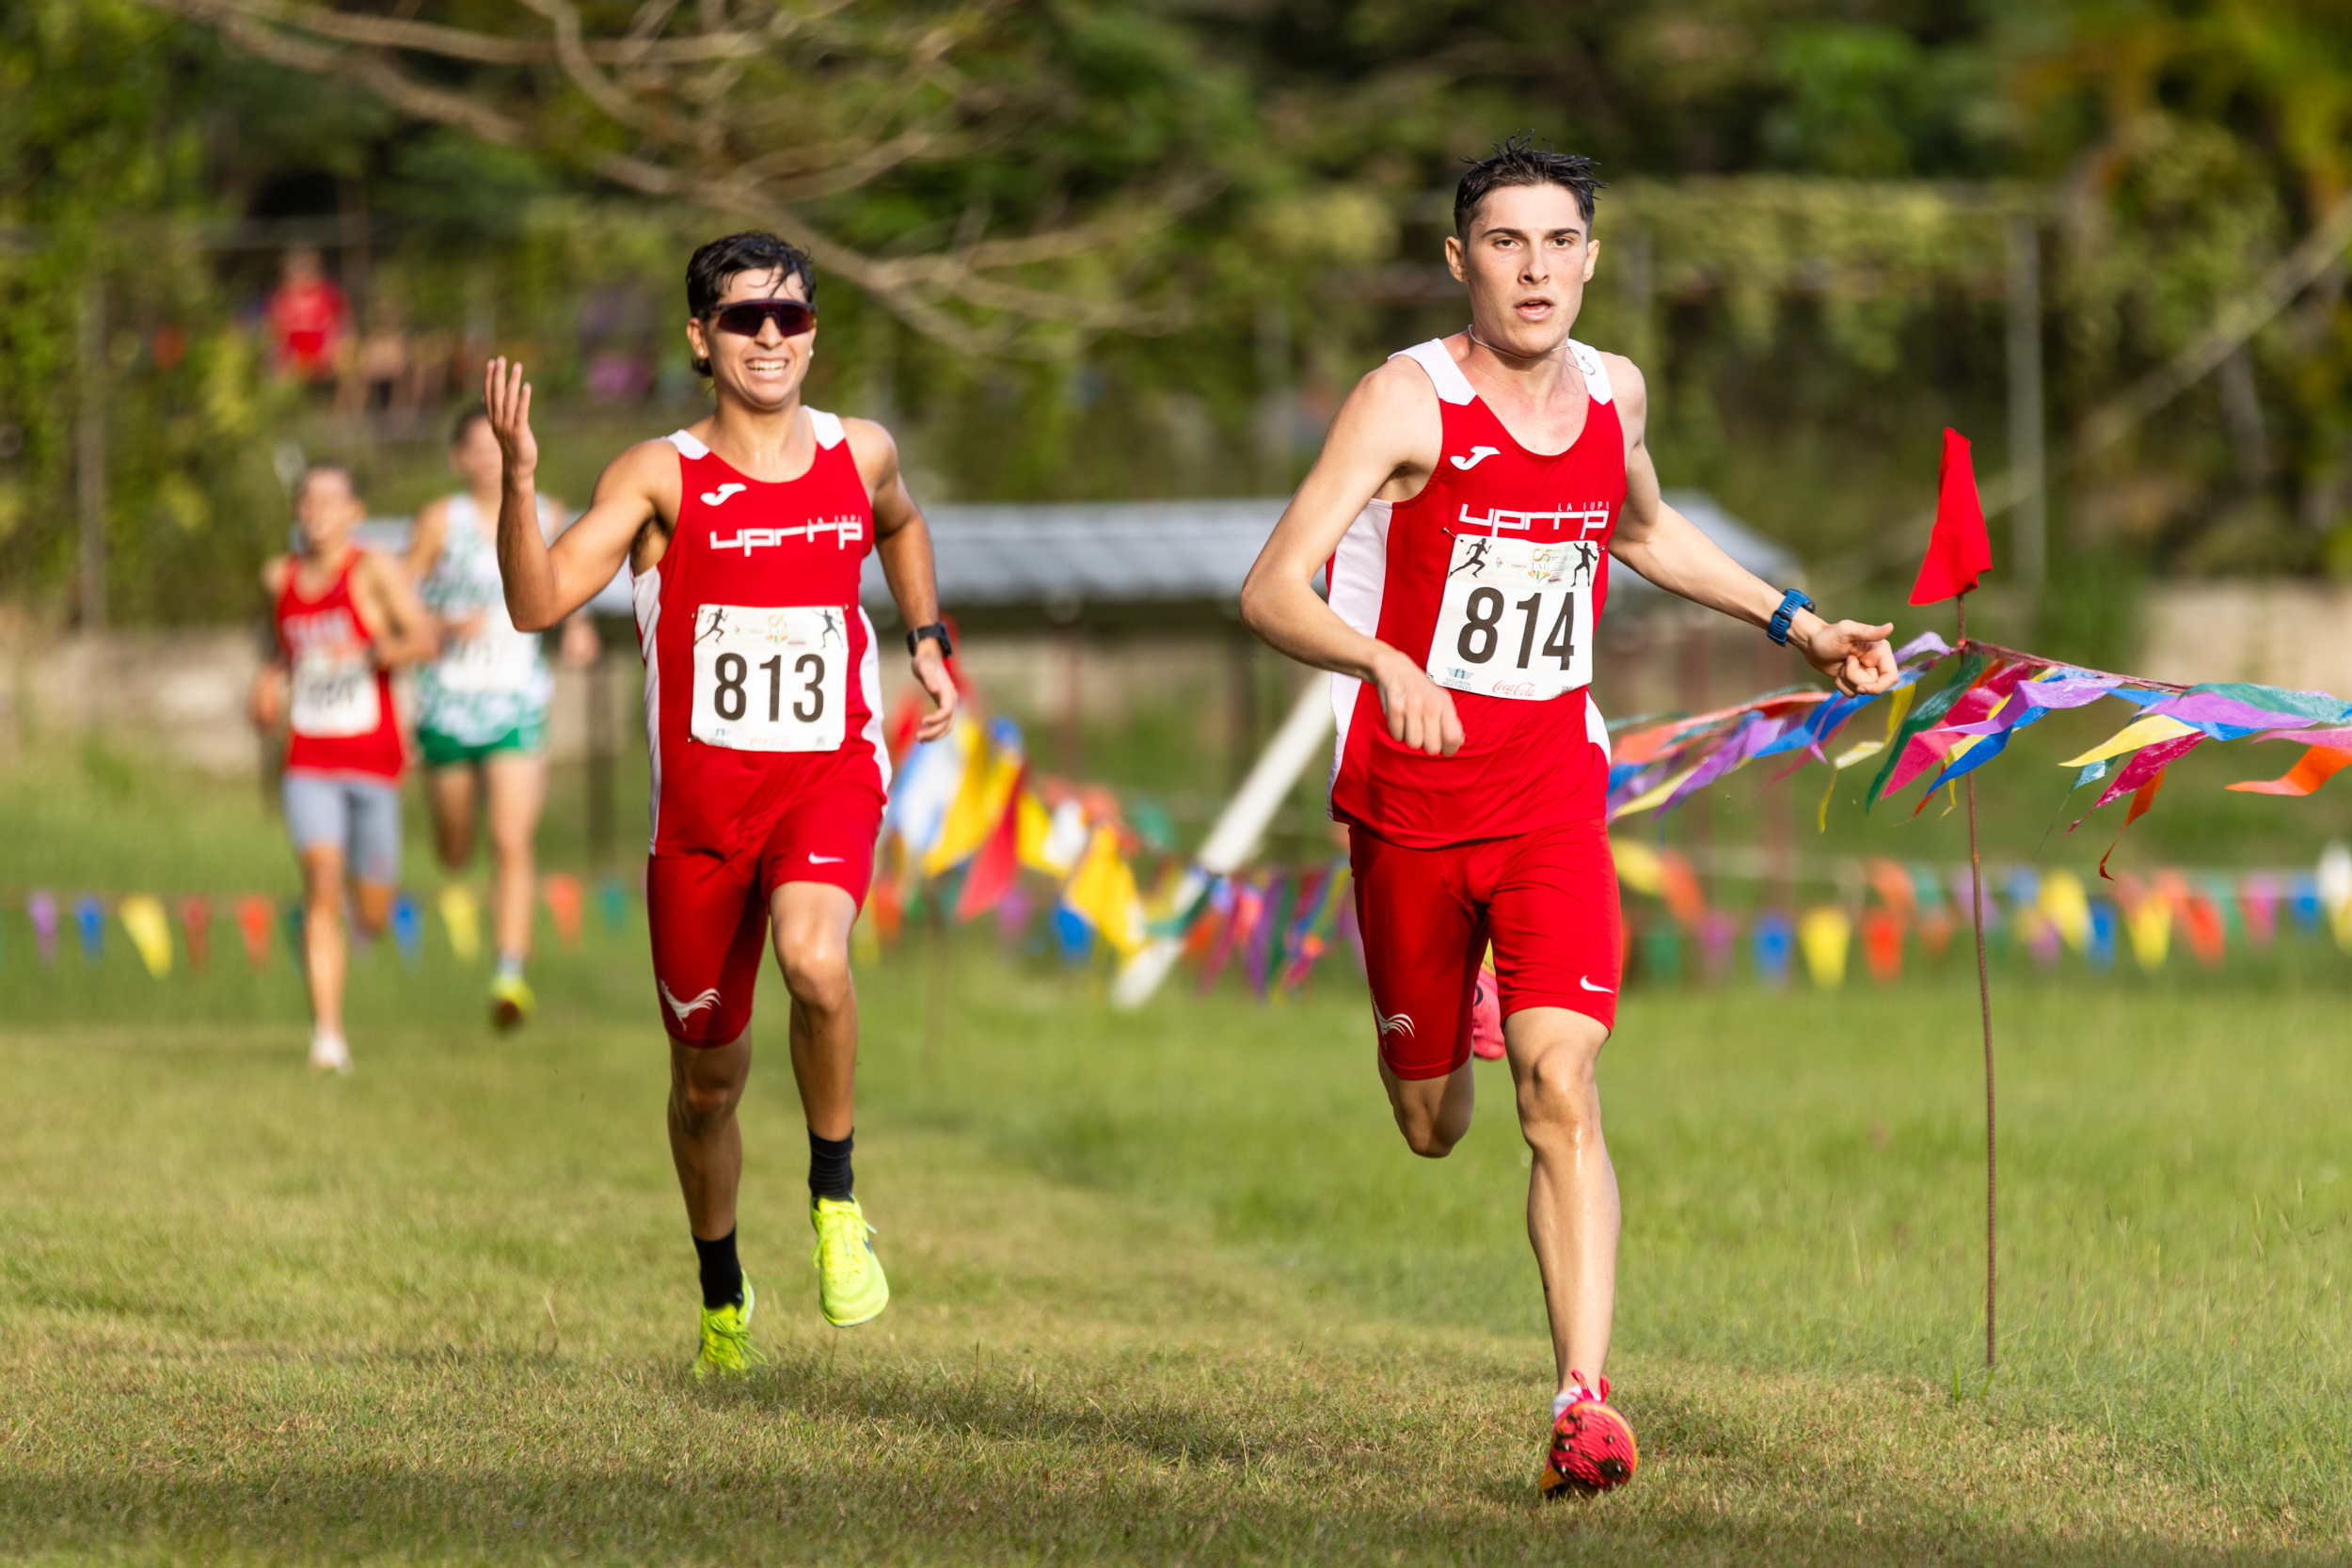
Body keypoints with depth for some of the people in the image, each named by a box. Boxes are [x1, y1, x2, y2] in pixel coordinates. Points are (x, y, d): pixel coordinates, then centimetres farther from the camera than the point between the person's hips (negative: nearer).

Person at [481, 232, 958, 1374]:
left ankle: (835, 1197, -10)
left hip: (830, 772, 0)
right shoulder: (662, 476, -6)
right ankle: (723, 1294, 35)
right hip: (703, 790, 0)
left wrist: (926, 641, 19)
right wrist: (519, 478, -31)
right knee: (708, 1074, 10)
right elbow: (540, 602, -18)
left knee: (814, 960, -32)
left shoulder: (860, 455, 5)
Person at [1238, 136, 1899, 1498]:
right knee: (1431, 1126, 13)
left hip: (1554, 793, 2)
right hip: (1410, 790, -2)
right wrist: (1387, 665, -40)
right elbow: (1271, 591, -22)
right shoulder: (1408, 403, -14)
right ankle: (1447, 1030, 52)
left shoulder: (1614, 393, 3)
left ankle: (1585, 1398, -23)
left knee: (1562, 1088, -18)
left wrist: (1793, 620, 22)